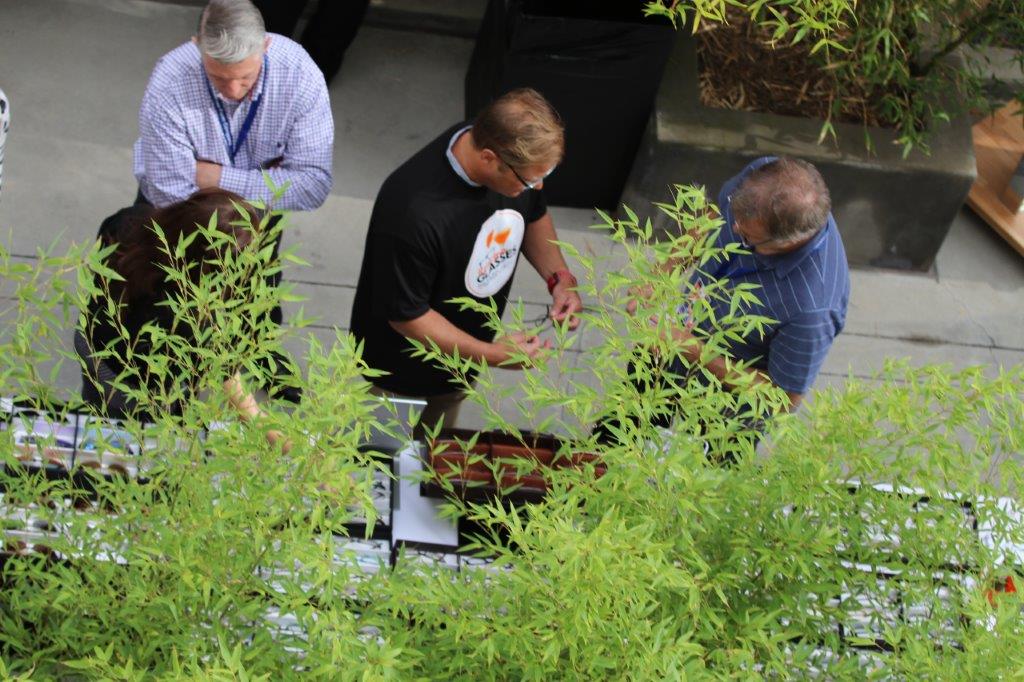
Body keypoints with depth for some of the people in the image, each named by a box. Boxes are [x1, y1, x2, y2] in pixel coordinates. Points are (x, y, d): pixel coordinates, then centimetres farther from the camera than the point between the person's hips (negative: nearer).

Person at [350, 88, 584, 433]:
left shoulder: (518, 157, -22)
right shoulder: (414, 212, -44)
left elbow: (533, 216, 3)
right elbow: (405, 315, -30)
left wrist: (560, 277, -13)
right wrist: (490, 354, -30)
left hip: (465, 349, 6)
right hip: (407, 372, -6)